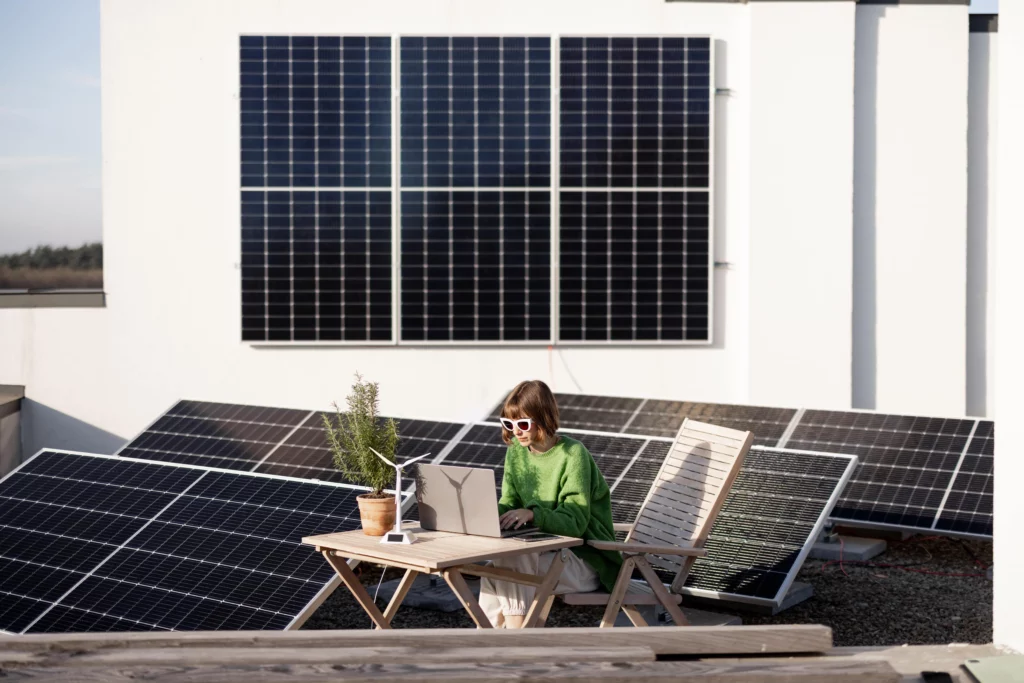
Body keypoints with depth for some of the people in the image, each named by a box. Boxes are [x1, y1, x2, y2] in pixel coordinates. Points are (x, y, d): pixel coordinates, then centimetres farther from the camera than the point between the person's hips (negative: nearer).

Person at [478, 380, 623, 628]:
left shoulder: (573, 454, -16)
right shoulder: (516, 451, 4)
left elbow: (575, 521, -22)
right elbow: (509, 505, 4)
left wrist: (532, 514, -39)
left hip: (585, 556, -6)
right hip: (545, 548, 6)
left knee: (512, 564, -30)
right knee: (492, 570, -23)